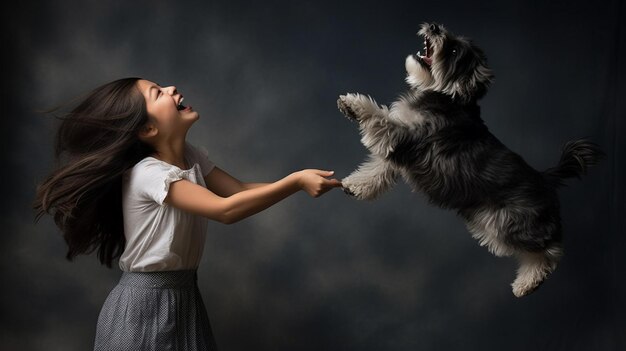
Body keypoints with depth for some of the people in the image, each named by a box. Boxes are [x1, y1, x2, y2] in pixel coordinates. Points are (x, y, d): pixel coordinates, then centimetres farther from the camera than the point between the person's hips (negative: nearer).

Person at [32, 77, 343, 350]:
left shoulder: (191, 156, 3)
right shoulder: (147, 173, -24)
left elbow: (240, 190, 2)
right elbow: (226, 210, -31)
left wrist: (302, 181, -11)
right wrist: (295, 181, -29)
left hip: (183, 294, 7)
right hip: (146, 304, -7)